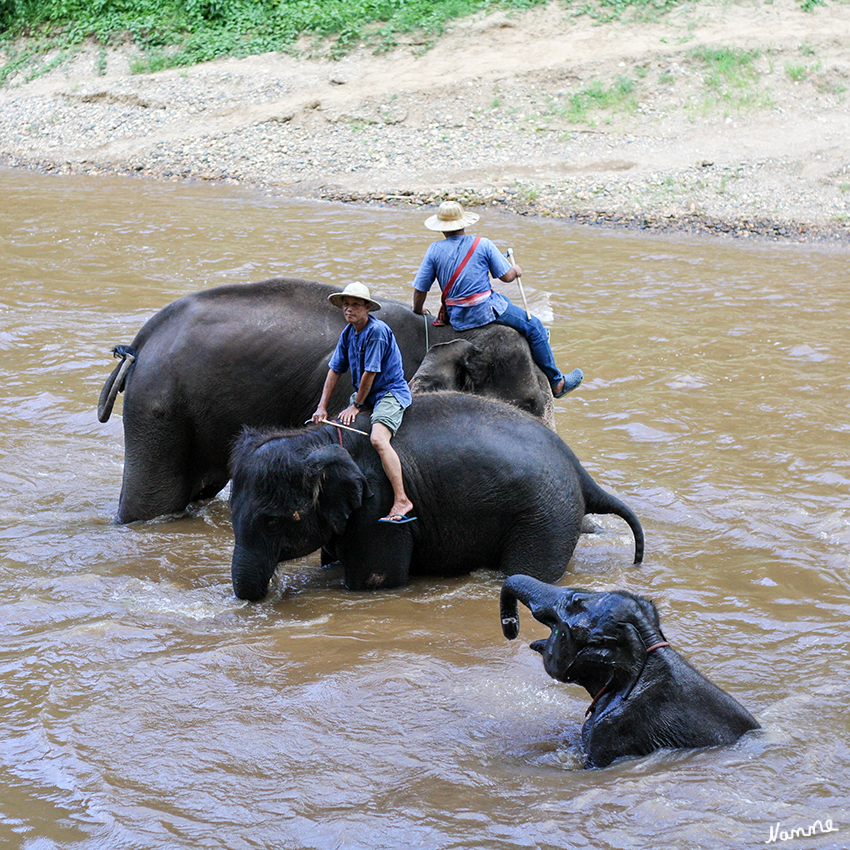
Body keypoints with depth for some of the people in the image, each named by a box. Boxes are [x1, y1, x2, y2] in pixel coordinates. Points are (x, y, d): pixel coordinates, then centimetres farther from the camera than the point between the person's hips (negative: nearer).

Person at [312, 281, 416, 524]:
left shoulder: (377, 331, -19)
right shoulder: (348, 333, 7)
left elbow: (370, 373, -17)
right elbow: (335, 370, 10)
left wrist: (356, 406, -10)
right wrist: (322, 407, 5)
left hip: (391, 392, -9)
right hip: (363, 395, 9)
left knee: (378, 438, -32)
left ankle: (401, 500, -35)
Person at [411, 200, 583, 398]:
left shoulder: (435, 250, -2)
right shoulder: (483, 244, -8)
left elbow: (419, 289, -1)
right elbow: (507, 276, -5)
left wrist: (418, 311, 18)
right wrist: (516, 270, 18)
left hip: (455, 318, 5)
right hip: (486, 310, -5)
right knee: (534, 327, 12)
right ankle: (556, 383, 14)